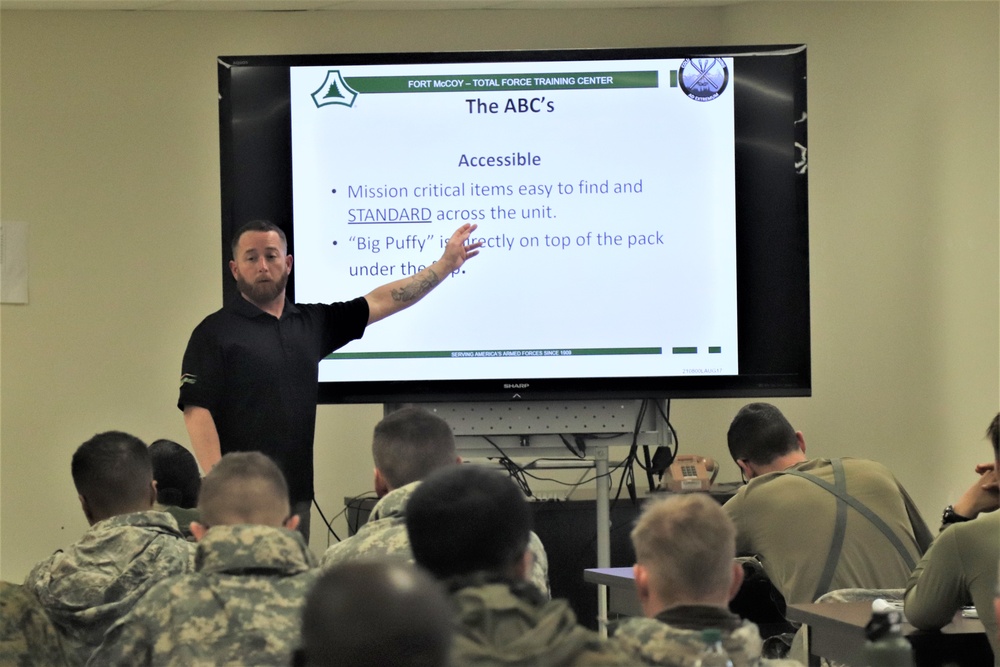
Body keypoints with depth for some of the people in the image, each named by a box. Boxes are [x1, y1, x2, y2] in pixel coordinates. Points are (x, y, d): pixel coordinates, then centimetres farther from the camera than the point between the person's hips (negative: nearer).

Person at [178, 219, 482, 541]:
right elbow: (197, 410, -10)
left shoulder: (312, 322, 14)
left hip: (297, 491, 6)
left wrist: (445, 264, 13)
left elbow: (378, 302, 17)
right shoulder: (215, 332, -3)